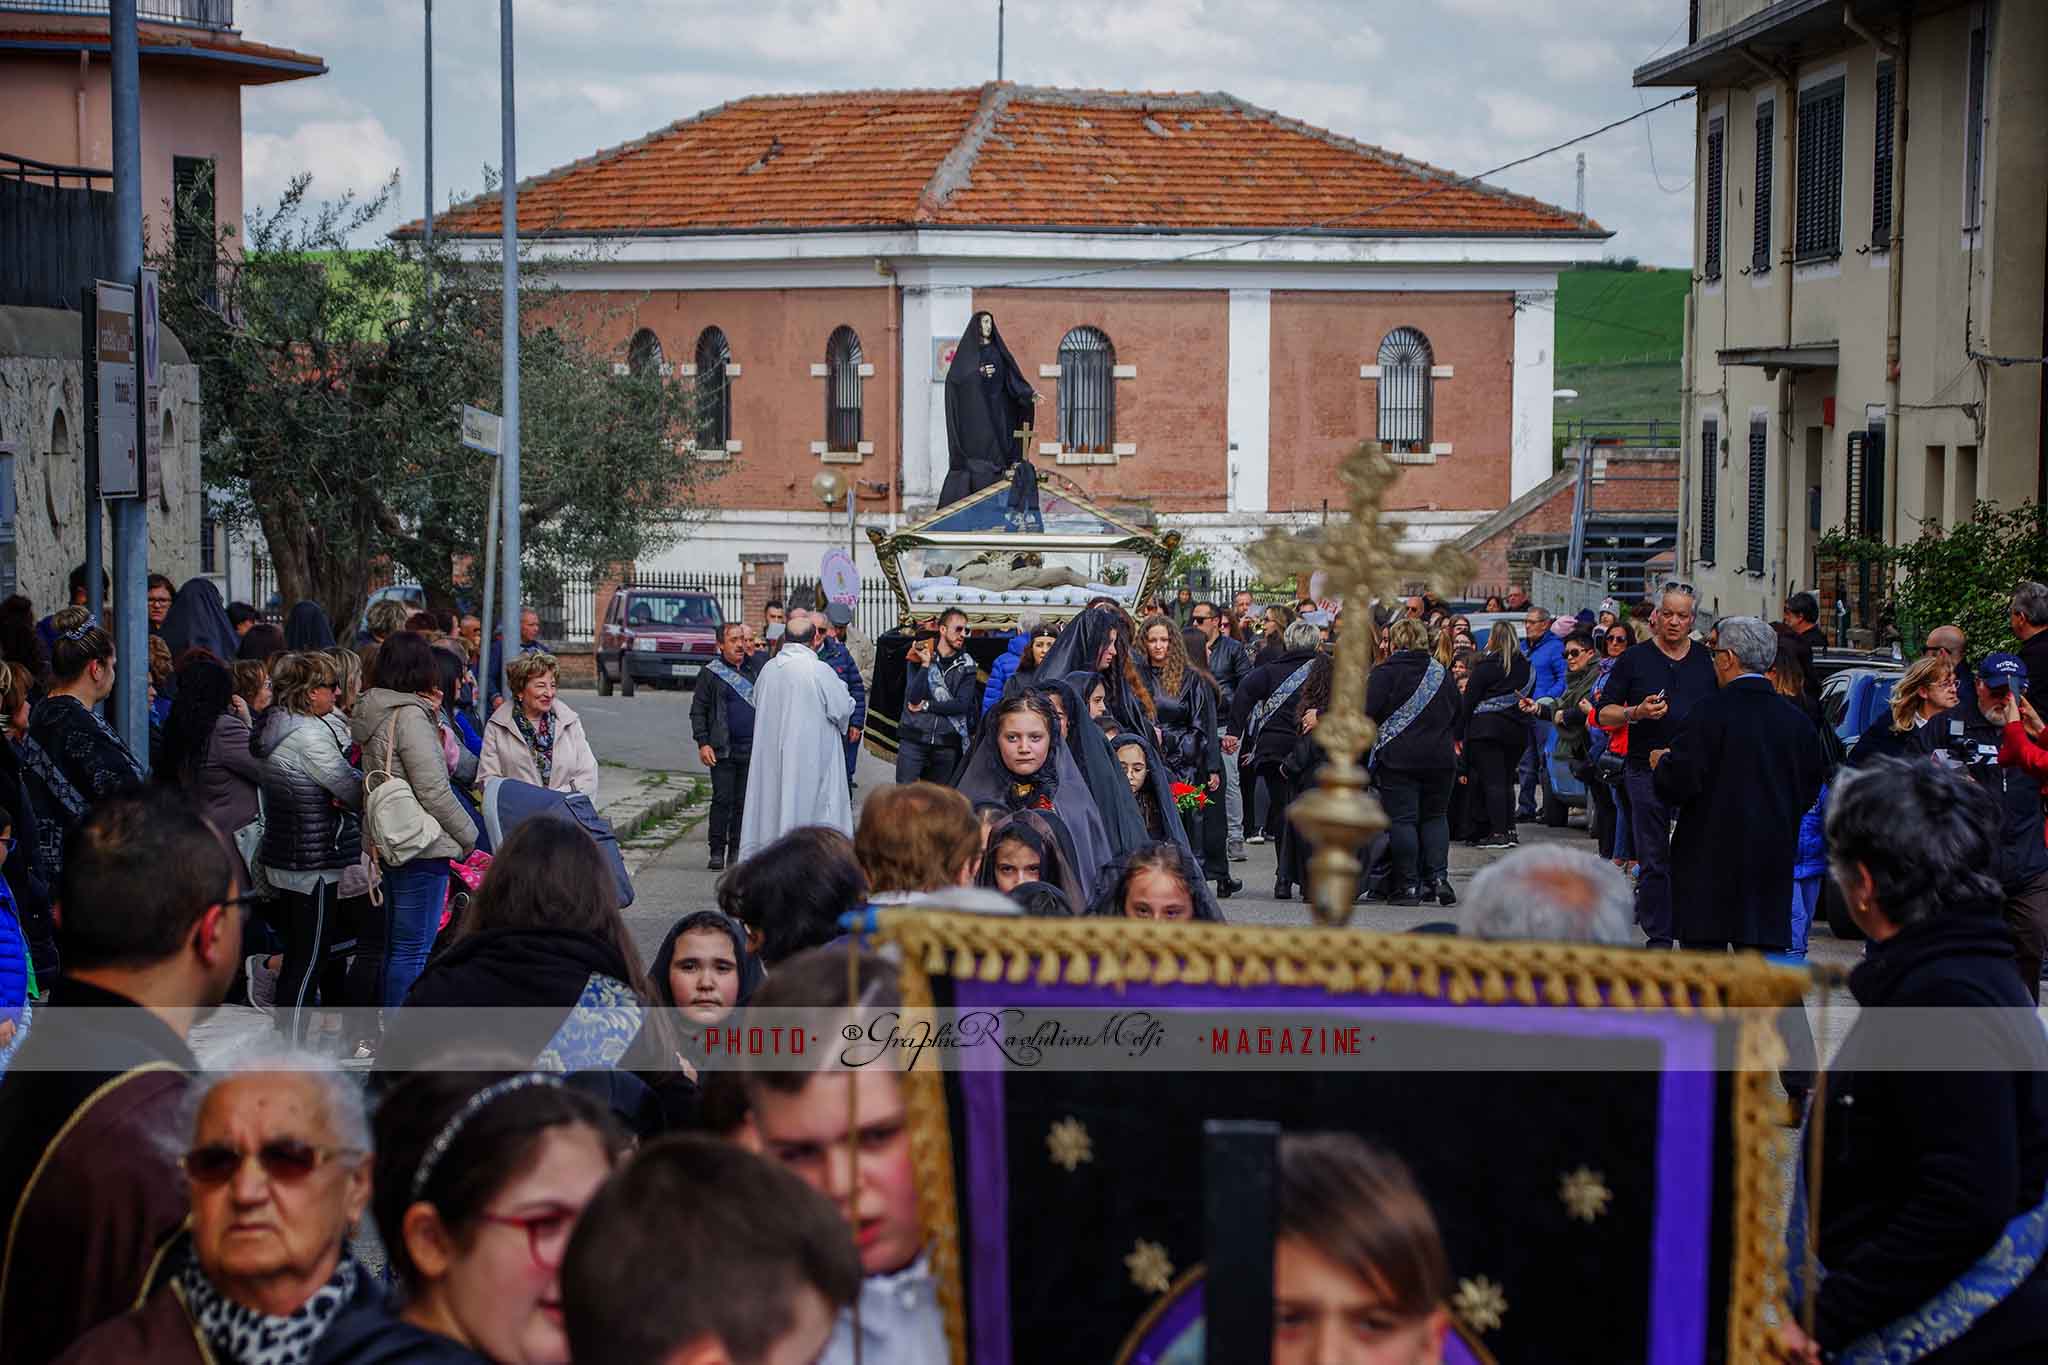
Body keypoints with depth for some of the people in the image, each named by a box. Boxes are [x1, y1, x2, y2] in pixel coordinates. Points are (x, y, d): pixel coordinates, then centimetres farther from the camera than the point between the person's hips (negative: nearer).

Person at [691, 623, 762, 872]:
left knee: (744, 802, 6)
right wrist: (702, 743, -8)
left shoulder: (757, 665, 10)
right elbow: (698, 711, 1)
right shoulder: (711, 673, 1)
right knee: (722, 800, -6)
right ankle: (717, 851, 0)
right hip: (723, 749, -3)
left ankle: (737, 851, 13)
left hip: (753, 749, 3)